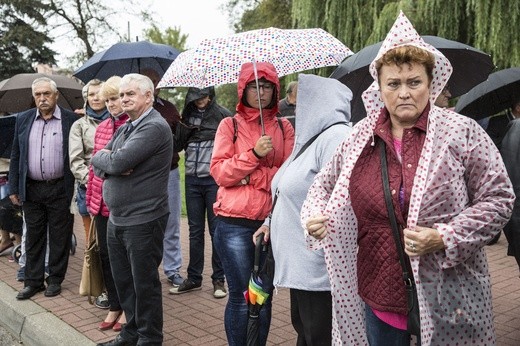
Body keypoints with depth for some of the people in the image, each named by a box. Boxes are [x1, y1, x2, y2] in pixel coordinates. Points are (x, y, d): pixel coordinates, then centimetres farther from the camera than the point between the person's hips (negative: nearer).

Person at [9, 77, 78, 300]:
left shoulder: (71, 120, -3)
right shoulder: (23, 119, 7)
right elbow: (16, 156, 10)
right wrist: (13, 188, 6)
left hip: (60, 190, -3)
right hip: (31, 189, 3)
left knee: (59, 238, 6)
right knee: (33, 237, 11)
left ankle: (55, 280, 20)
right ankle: (33, 281, 22)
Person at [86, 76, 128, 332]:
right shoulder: (101, 127, 11)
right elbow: (94, 165, 14)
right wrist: (90, 198, 14)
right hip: (101, 203, 6)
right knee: (106, 254, 12)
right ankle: (114, 306, 27)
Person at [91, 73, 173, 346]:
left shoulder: (154, 127, -16)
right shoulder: (124, 128, 15)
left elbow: (120, 161, -25)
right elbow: (97, 160, 10)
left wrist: (105, 157, -4)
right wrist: (109, 164, -12)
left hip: (142, 221, -9)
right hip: (116, 219, 9)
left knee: (144, 283, 3)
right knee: (123, 280, 18)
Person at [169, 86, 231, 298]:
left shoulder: (222, 115, -3)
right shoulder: (187, 116, 10)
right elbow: (177, 145, 8)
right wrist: (185, 128, -10)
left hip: (215, 179, -4)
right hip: (192, 179, 4)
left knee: (217, 229, 3)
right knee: (195, 230, 11)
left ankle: (219, 279, 14)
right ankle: (194, 278, 21)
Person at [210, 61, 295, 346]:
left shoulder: (284, 127, 9)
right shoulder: (229, 125, 3)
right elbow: (218, 171, -6)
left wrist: (251, 176, -13)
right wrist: (254, 154, -17)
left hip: (271, 221, 2)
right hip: (234, 223, -2)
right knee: (241, 297, 3)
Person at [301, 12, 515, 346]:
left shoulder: (462, 132, -7)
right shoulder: (361, 137, 3)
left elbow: (497, 198, -5)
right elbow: (326, 184, 14)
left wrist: (444, 238, -17)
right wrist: (314, 215, -7)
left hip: (446, 297, -2)